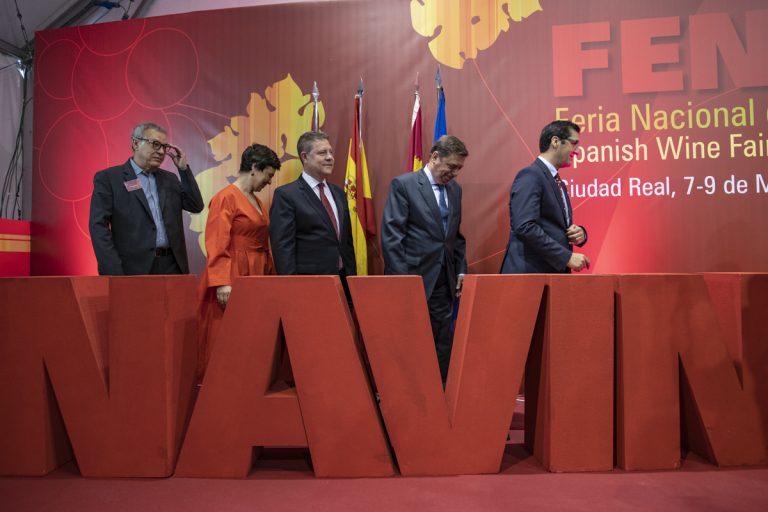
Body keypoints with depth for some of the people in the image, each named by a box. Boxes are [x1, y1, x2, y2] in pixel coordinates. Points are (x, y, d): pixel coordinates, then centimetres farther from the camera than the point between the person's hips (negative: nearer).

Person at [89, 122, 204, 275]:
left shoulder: (169, 178, 17)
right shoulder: (108, 178, 0)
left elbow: (196, 207, 9)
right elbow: (98, 226, -6)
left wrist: (183, 168, 4)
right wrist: (114, 273, -15)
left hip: (172, 266, 5)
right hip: (134, 269, -4)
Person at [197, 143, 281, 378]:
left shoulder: (257, 201, 16)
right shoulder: (226, 197, -8)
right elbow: (216, 244, -14)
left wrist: (269, 276, 12)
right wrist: (222, 283, -21)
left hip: (256, 278, 8)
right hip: (233, 278, -8)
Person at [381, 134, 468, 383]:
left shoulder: (455, 189, 13)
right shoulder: (403, 184, -6)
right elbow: (391, 235, -11)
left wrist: (461, 270, 11)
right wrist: (400, 279, -14)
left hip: (444, 281, 6)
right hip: (414, 279, -6)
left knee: (443, 348, 9)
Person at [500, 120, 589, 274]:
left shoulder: (559, 184, 18)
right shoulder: (530, 175, -10)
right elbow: (525, 227, -22)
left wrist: (579, 233, 3)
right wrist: (567, 256, -19)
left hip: (555, 272, 9)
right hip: (530, 272, -9)